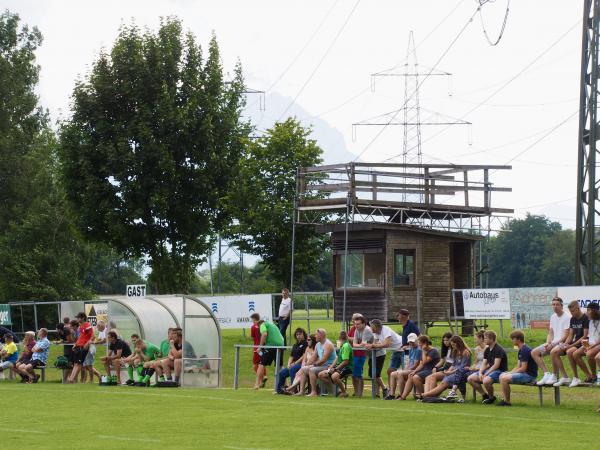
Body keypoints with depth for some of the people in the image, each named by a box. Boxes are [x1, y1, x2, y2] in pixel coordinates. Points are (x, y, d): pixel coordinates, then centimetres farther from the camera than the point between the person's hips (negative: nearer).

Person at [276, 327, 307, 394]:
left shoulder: (305, 343, -2)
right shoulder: (295, 345, 25)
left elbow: (304, 356, -11)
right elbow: (291, 356, 20)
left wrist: (295, 363, -14)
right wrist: (289, 364, -1)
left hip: (301, 364, -8)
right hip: (293, 364, 8)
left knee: (292, 369, -36)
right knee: (282, 372, -10)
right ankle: (279, 389, -5)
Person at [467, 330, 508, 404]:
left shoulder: (498, 350, -14)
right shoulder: (487, 350, 13)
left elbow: (496, 365, -20)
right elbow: (484, 364, 10)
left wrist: (485, 375, -21)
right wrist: (480, 373, -10)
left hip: (499, 371, -9)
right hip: (489, 370, 9)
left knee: (486, 381, -38)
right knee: (470, 379, -2)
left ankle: (491, 398, -9)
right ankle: (485, 395, 7)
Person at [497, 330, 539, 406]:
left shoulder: (525, 350, -17)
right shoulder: (521, 350, 16)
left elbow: (523, 368, -20)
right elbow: (518, 367, 18)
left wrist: (510, 373, -11)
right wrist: (508, 373, 3)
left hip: (529, 375, -11)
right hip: (524, 374, 11)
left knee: (504, 378, -21)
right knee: (502, 376, 9)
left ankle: (507, 401, -10)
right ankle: (504, 399, 4)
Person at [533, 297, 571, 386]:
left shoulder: (567, 317, -10)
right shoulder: (553, 317, 16)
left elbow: (566, 336, -15)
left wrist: (553, 344, -20)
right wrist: (548, 343, -3)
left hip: (562, 343, -8)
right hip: (553, 343, 8)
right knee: (534, 352, -5)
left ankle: (554, 376, -26)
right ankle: (546, 374, -10)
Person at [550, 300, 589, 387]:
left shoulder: (585, 318, -10)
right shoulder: (572, 319, 14)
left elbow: (585, 336, -16)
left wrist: (571, 345, -20)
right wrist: (565, 344, -6)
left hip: (583, 343, -8)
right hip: (575, 342, 8)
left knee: (569, 352, -38)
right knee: (554, 352, -8)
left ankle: (576, 378, -26)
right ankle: (565, 377, -9)